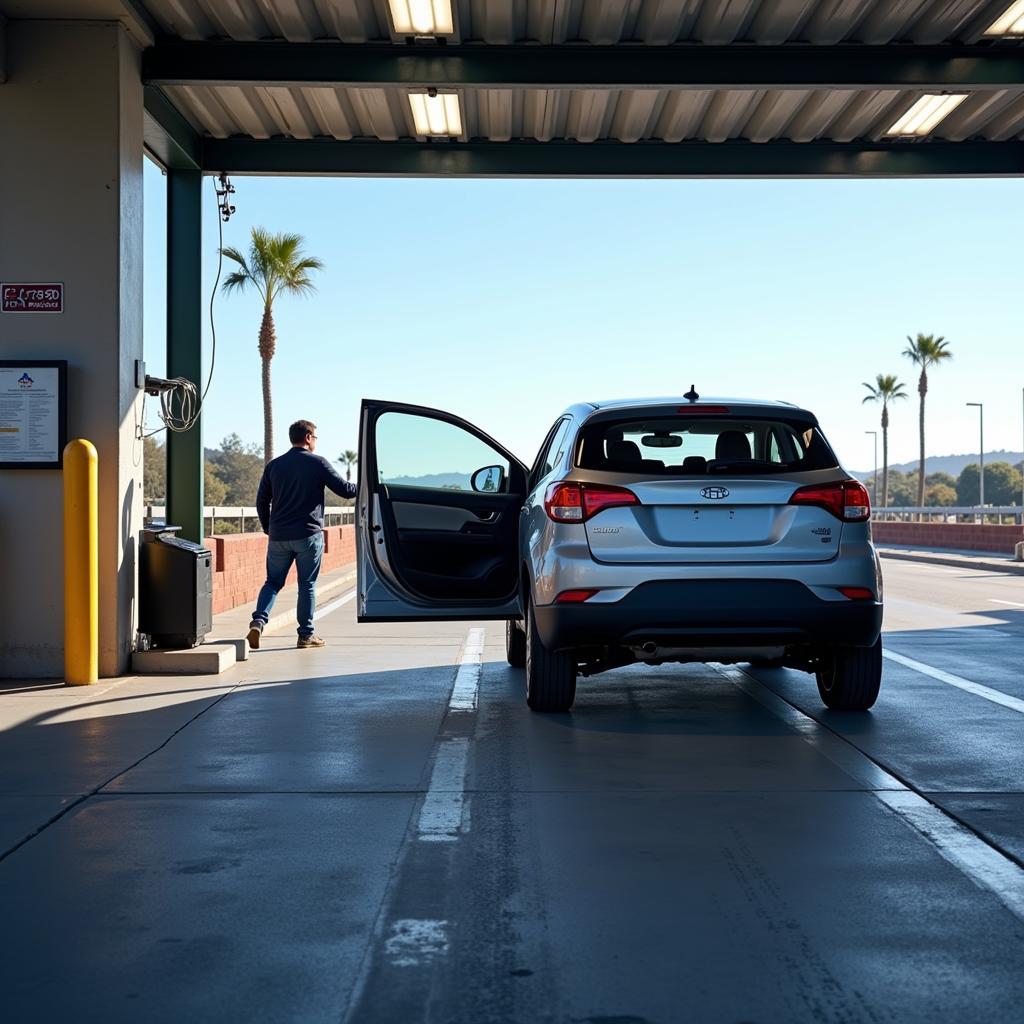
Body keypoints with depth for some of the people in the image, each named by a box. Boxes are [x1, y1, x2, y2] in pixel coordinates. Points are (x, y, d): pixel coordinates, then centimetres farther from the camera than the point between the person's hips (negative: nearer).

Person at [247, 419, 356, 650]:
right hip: (308, 535, -4)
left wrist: (268, 528, 22)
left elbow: (261, 501, 11)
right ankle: (306, 634, 9)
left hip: (278, 536, 4)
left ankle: (258, 621, -8)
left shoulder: (273, 465, 9)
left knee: (273, 581, 13)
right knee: (307, 585, 5)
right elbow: (345, 490, -3)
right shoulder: (318, 463, -4)